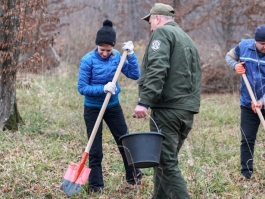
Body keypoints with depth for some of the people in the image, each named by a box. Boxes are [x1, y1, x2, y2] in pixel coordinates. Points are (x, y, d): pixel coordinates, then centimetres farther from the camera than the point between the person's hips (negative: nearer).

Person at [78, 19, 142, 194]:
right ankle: (96, 185, 13)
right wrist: (103, 88, -29)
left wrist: (131, 54, -18)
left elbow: (135, 75, -9)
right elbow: (82, 88, -17)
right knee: (95, 149, 3)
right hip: (93, 109, -3)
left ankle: (133, 176, 28)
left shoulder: (117, 57, -7)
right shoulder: (88, 60, -19)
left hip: (113, 106, 3)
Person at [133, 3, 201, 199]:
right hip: (187, 110, 9)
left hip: (167, 108, -9)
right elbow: (196, 77, 26)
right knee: (166, 159, 15)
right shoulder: (188, 40, 25)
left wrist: (145, 101, -23)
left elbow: (156, 70, -17)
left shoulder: (162, 32, -2)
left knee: (166, 162, -8)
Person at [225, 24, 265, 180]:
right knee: (247, 140, 6)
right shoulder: (244, 46, -5)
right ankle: (246, 174, 15)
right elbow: (229, 56, 15)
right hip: (248, 104, 2)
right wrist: (235, 65, -7)